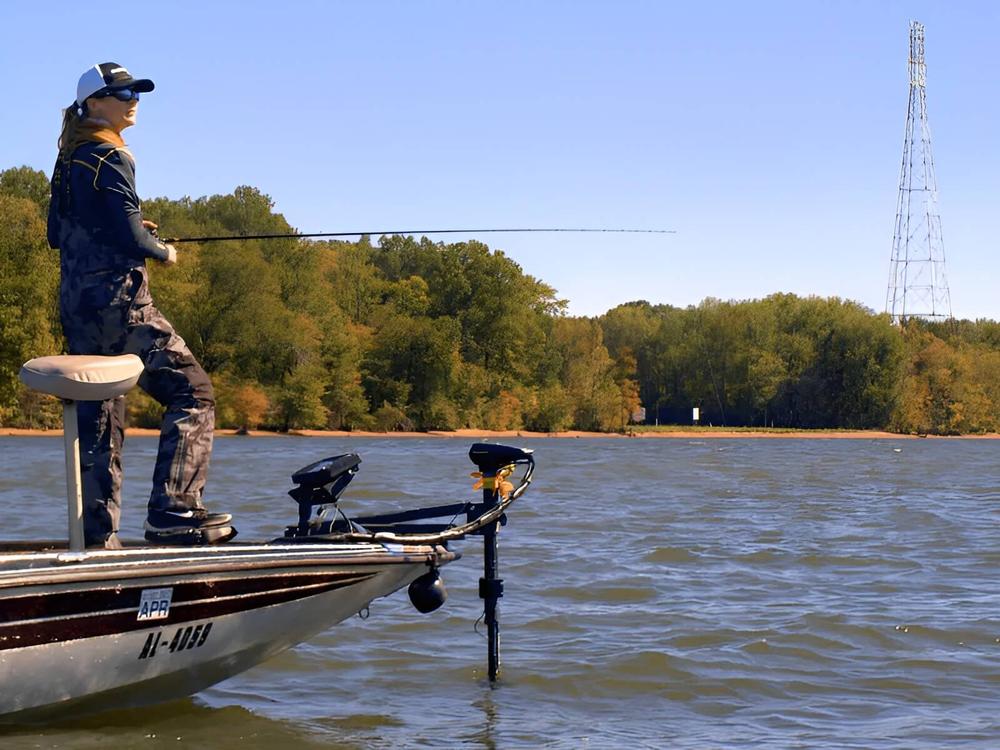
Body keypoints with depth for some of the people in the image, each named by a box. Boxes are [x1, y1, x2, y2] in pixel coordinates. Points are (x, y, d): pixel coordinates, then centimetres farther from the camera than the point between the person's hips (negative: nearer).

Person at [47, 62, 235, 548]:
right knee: (192, 392, -7)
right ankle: (173, 510, -18)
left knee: (98, 417, 10)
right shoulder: (110, 158, -10)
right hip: (117, 301, -9)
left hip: (75, 303, 9)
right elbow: (129, 237, -17)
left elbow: (57, 233, 23)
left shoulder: (69, 161, 16)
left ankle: (96, 532, 9)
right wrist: (163, 252, 3)